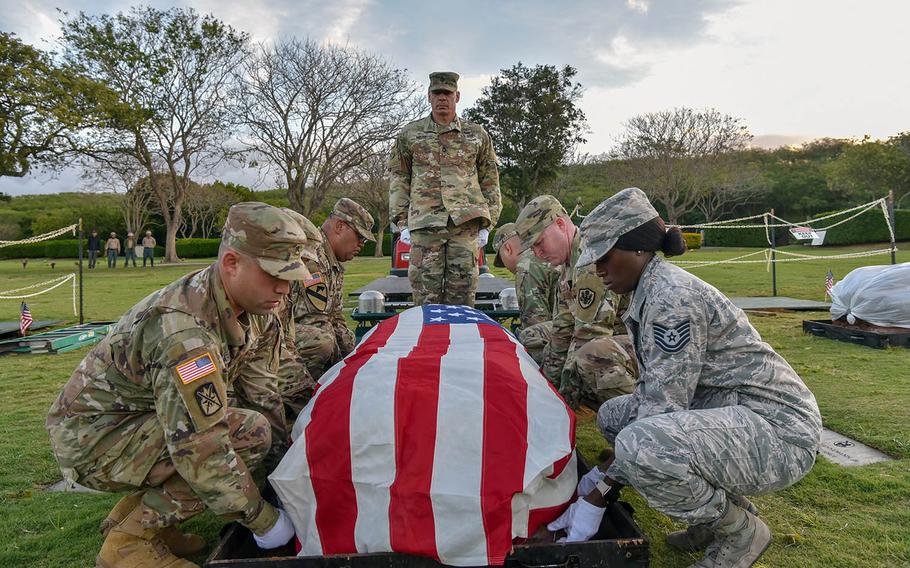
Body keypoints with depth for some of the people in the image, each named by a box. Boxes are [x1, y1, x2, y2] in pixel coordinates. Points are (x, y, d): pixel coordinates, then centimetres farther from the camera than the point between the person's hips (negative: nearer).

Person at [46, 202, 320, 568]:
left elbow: (262, 394, 0)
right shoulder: (184, 328, -34)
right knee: (249, 433, -25)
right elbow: (200, 450, -33)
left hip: (144, 419, 9)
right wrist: (264, 521, -23)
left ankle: (136, 509, 10)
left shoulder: (254, 308, -7)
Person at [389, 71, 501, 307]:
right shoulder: (409, 134, 13)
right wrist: (402, 223, 3)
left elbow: (490, 182, 14)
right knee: (426, 296, -1)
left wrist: (486, 224, 7)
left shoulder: (478, 135, 13)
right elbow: (397, 179, 11)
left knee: (462, 294, 2)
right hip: (424, 224, 0)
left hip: (466, 223, 1)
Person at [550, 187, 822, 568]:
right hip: (732, 413, 10)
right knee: (613, 415, 11)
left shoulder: (673, 296, -21)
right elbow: (651, 393, 11)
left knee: (638, 445, -33)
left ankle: (740, 530, -3)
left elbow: (663, 407, -24)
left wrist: (599, 495, -18)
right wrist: (598, 484, 6)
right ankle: (721, 504, 13)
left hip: (780, 429, -10)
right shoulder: (651, 292, 9)